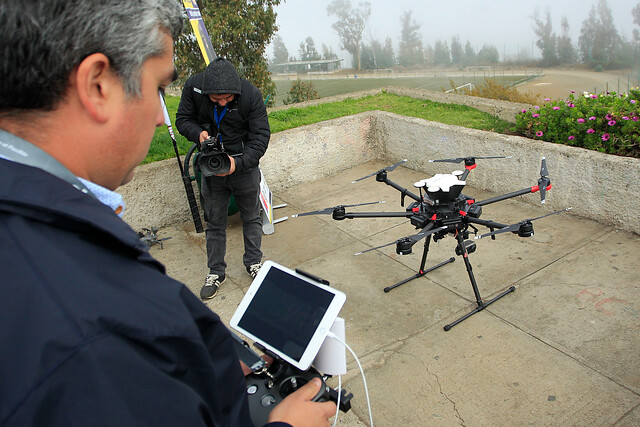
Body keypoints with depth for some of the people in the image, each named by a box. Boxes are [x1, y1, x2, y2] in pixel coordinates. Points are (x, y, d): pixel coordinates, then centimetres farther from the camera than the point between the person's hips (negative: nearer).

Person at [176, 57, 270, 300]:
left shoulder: (251, 95, -20)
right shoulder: (193, 87, -14)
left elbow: (261, 136, -17)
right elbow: (182, 119, -1)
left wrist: (239, 162, -31)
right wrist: (198, 133, -24)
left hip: (244, 166, -1)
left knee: (251, 217, 14)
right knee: (214, 221, 10)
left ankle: (253, 262, 35)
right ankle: (216, 272, 26)